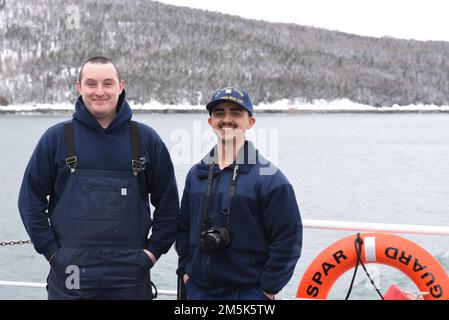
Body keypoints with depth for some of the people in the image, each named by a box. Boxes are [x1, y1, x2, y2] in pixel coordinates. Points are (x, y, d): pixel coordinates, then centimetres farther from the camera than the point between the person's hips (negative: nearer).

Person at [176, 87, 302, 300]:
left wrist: (269, 287, -10)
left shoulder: (269, 177, -8)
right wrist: (186, 269, 9)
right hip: (198, 290, 5)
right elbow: (184, 227, 17)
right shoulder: (196, 174, 9)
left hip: (249, 291, -5)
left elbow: (288, 237, -10)